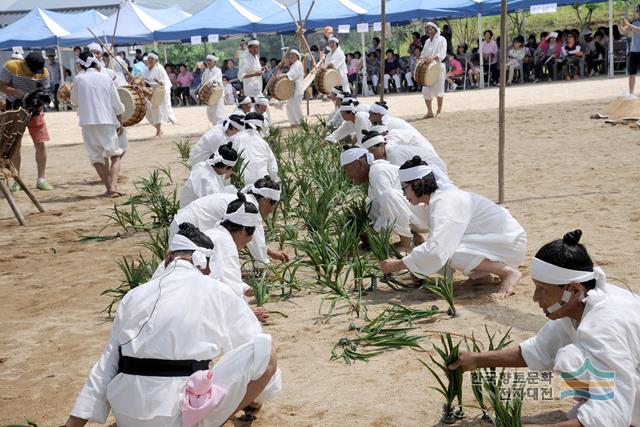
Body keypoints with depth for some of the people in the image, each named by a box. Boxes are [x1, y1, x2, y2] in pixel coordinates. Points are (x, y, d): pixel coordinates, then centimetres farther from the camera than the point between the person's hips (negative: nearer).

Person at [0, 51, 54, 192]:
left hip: (35, 110, 2)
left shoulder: (43, 72, -9)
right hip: (15, 110, -1)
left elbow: (45, 93, -5)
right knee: (15, 146, 2)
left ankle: (41, 180, 8)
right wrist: (19, 93, -27)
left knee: (40, 144, -2)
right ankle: (16, 181, 11)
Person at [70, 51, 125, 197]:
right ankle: (113, 186, -6)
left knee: (96, 158, 11)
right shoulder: (106, 79, 1)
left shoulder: (79, 79, 0)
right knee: (115, 155, 13)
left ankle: (109, 187, 2)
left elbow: (75, 101, 12)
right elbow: (117, 105, 4)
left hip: (88, 122, 0)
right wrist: (120, 123, 16)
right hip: (107, 121, 0)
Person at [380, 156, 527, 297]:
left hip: (509, 244, -9)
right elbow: (437, 243, 18)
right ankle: (480, 274, 6)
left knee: (446, 250, -25)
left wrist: (398, 265, -22)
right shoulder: (438, 199, 7)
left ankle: (507, 272, -16)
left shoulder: (444, 204, -23)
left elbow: (435, 250, -32)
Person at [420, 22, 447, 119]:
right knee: (426, 90, -1)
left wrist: (433, 57, -25)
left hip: (438, 67, -5)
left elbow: (442, 54, -8)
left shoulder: (441, 39, 3)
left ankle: (439, 111, 4)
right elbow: (423, 54, 19)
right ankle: (429, 112, 6)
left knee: (438, 90, -4)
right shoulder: (427, 41, 20)